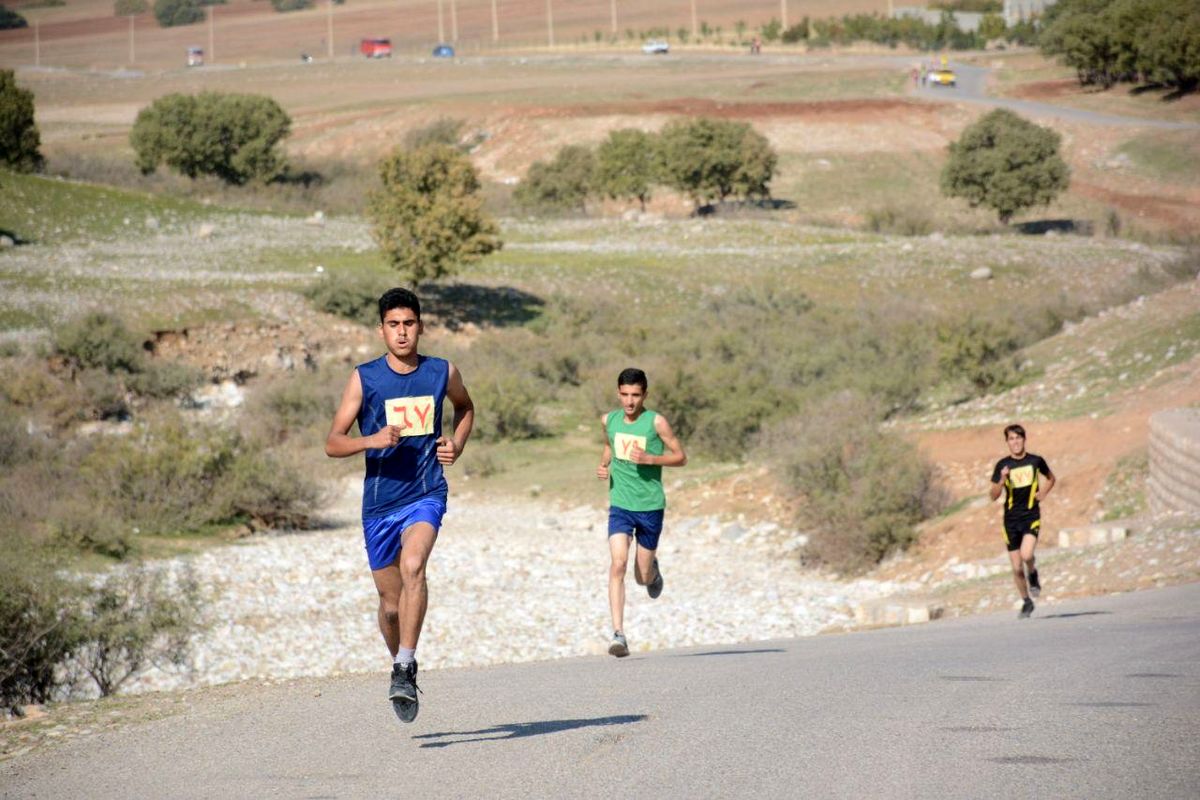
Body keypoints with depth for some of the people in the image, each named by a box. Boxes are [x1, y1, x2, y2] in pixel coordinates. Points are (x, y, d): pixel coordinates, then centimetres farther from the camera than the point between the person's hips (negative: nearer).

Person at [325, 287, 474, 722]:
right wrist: (372, 440, -22)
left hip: (426, 493, -1)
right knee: (390, 602, 8)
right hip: (380, 501, 1)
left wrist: (457, 444, 7)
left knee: (413, 567, -29)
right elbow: (332, 444, -4)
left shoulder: (443, 373, 2)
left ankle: (403, 669, -29)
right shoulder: (364, 378, -3)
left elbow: (465, 408, 25)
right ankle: (402, 666, 35)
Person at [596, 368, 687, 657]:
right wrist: (604, 465, 3)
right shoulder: (609, 420, 3)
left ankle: (653, 568, 48)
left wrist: (649, 458, -19)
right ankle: (619, 635, -21)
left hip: (650, 506, -1)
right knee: (618, 563, -19)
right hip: (620, 505, 2)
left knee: (642, 577, 8)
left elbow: (680, 457, -4)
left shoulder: (656, 422, -9)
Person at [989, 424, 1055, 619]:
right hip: (1011, 519, 1)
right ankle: (1026, 601, 22)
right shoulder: (1002, 465, 0)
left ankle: (1033, 574, 9)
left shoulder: (1036, 461, 2)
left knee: (1026, 554, -26)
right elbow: (994, 495, -1)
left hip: (1031, 516, -1)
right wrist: (1002, 480, -18)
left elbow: (1051, 478, 21)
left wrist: (1043, 492, 3)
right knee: (1016, 567, 2)